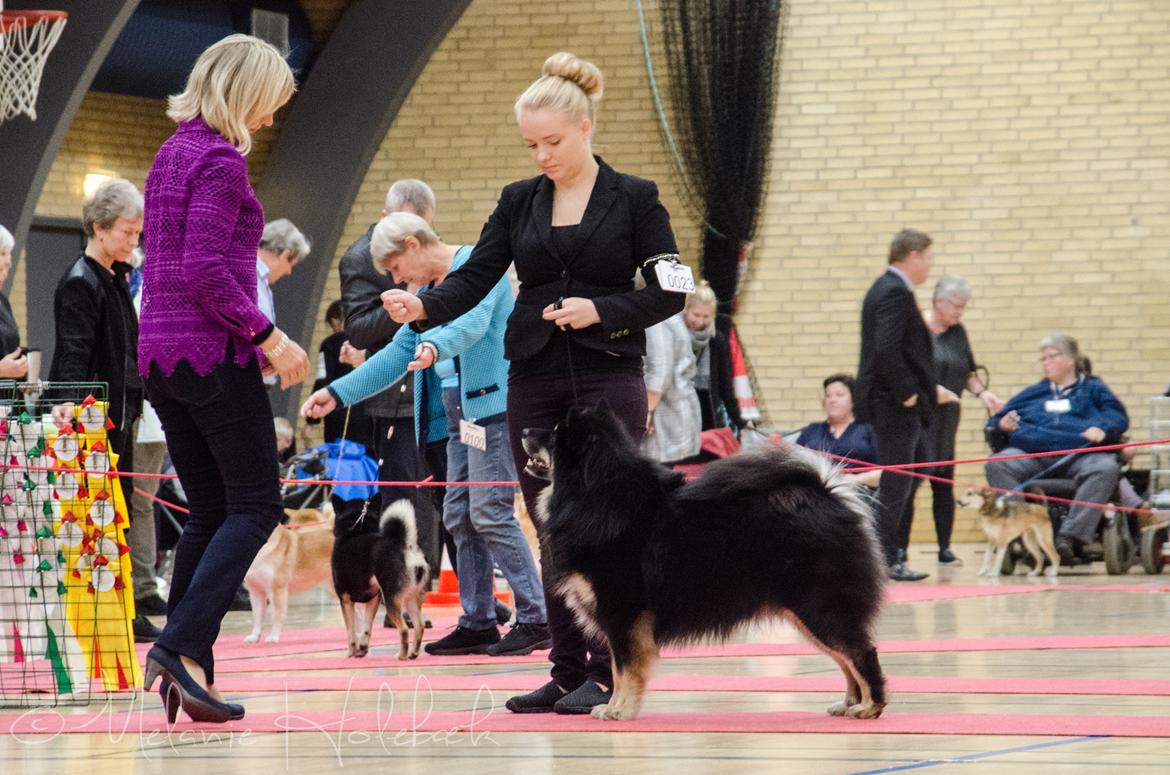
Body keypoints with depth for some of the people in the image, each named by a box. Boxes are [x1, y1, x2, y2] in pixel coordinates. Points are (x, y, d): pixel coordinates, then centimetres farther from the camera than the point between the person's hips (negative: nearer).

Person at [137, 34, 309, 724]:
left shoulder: (172, 154, 17)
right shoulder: (221, 161, -12)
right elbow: (205, 271, -20)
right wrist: (268, 338, -14)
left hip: (161, 354, 9)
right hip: (213, 355, -9)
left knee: (210, 511, 11)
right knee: (255, 505, -4)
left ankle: (187, 668, 5)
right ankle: (183, 645, -18)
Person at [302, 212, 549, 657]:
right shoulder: (428, 290, 19)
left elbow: (474, 321, -27)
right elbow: (398, 354, 21)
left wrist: (437, 346, -47)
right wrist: (337, 394, 15)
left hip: (492, 404, -10)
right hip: (460, 413, 10)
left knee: (490, 513, -14)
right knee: (459, 516, 7)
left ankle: (535, 620, -12)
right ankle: (478, 622, 12)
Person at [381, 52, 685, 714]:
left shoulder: (635, 200, -2)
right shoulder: (520, 202, 8)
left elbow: (668, 293, -3)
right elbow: (475, 277, 0)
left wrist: (601, 309, -17)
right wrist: (423, 307, -19)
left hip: (609, 380, -4)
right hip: (536, 382, 4)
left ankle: (606, 673, 0)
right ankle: (567, 673, 11)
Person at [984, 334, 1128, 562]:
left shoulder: (1093, 389, 28)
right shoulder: (1031, 394, 37)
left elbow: (1117, 417, 11)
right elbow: (995, 423, 32)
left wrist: (1102, 429, -12)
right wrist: (1000, 426, 7)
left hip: (1078, 452, -2)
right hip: (1030, 453, 2)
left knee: (1106, 469, -36)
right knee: (996, 465, -31)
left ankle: (1072, 535, -43)